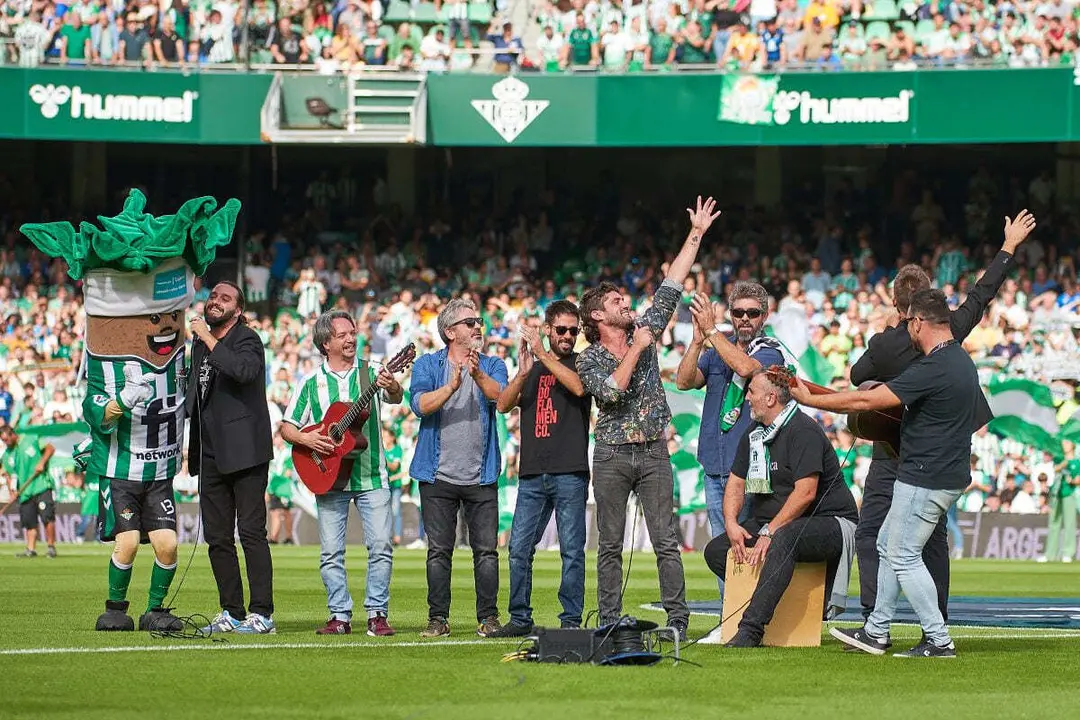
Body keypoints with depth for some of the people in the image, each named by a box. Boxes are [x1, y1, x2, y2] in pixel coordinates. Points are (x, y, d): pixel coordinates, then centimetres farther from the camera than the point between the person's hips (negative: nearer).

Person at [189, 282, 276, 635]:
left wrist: (209, 339, -22)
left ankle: (261, 613, -8)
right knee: (217, 537, 7)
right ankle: (232, 612, 12)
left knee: (251, 532, -9)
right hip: (211, 454, 8)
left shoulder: (247, 340, -6)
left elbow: (244, 370, -29)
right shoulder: (200, 344, 17)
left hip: (244, 451, -8)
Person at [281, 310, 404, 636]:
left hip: (371, 477, -1)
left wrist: (392, 388, -38)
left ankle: (377, 613, -1)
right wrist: (306, 439, -12)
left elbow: (396, 398, -15)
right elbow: (287, 427, 7)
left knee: (380, 545, -7)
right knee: (331, 551, 1)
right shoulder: (311, 383, 6)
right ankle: (340, 616, 7)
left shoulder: (371, 373, 3)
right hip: (329, 477, 1)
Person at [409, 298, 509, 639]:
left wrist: (477, 374, -32)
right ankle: (438, 619, 6)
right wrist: (452, 386, -27)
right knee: (439, 551, 1)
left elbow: (500, 396, -13)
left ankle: (488, 617, 4)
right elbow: (420, 404, -12)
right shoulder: (428, 365, 5)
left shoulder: (492, 365, 8)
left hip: (481, 477, 1)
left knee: (486, 549, -1)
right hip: (438, 476, -1)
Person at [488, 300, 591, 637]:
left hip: (570, 473, -4)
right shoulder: (532, 367, 18)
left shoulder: (581, 362, 8)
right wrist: (524, 372, -9)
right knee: (519, 549, 0)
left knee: (572, 551, -3)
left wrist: (542, 354, -13)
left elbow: (578, 386, -15)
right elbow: (504, 405, 7)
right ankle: (520, 619, 7)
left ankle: (571, 620, 1)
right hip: (532, 473, 4)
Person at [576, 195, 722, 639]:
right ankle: (609, 621, 5)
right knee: (610, 545, 2)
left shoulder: (644, 332, 8)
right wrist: (636, 349, -13)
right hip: (612, 456, -1)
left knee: (666, 541, -3)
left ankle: (677, 618, -5)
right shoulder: (588, 360, 0)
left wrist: (696, 235, 5)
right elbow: (612, 392, -17)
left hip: (653, 453, 1)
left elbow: (671, 287, 7)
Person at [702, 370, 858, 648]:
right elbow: (736, 482, 14)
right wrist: (731, 523, -5)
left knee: (783, 540, -41)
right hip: (772, 523, 10)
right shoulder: (754, 434, 12)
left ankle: (751, 630, -49)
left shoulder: (803, 431, -16)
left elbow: (805, 492, -24)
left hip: (829, 523, -10)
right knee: (715, 550, -2)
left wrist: (769, 531, -26)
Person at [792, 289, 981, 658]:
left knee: (904, 556, -5)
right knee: (888, 546, 18)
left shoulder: (933, 369, -23)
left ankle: (939, 640, -4)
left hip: (926, 479, -10)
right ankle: (875, 633, 24)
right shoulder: (960, 359, 10)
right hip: (949, 472, 10)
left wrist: (810, 400, -11)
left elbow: (864, 401, -22)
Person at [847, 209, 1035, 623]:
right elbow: (982, 295, 7)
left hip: (893, 455, -4)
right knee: (933, 538, 13)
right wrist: (1010, 247, 16)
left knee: (870, 536, -4)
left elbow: (857, 377, 5)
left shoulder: (883, 345, -13)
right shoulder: (948, 333, -6)